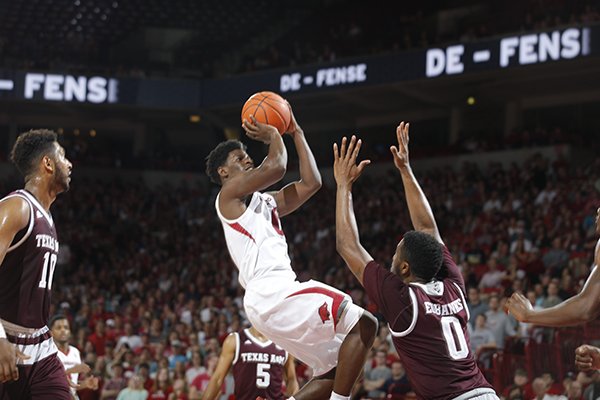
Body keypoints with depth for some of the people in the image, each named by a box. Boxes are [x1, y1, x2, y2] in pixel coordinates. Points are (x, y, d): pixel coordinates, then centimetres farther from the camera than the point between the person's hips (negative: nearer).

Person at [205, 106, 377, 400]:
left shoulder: (265, 201, 27)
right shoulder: (229, 194, 2)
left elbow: (311, 183, 22)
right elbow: (276, 168, -13)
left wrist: (296, 133, 24)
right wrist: (273, 135, 6)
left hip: (280, 292, 10)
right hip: (272, 294, -10)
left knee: (337, 368, 10)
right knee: (364, 324, -15)